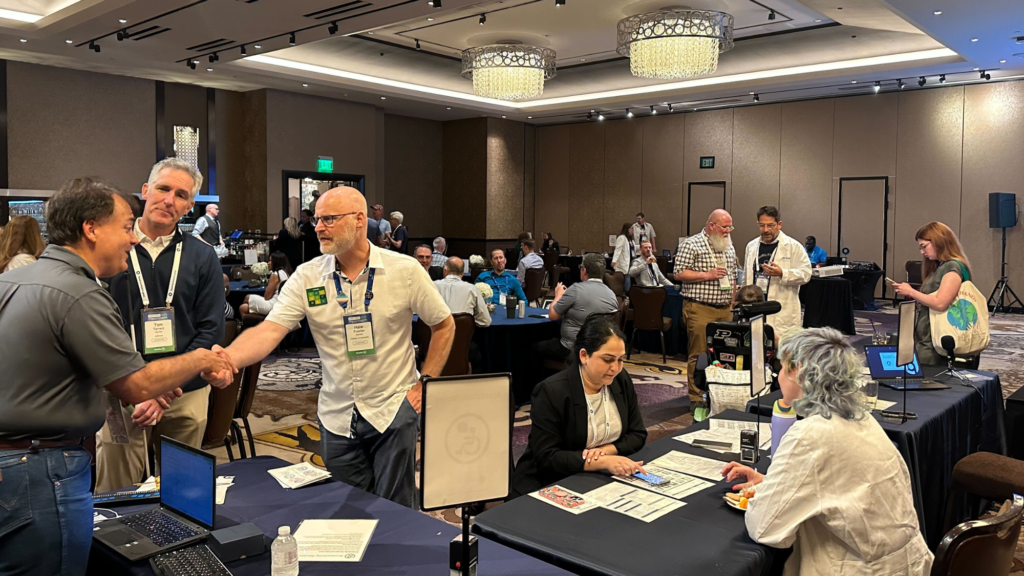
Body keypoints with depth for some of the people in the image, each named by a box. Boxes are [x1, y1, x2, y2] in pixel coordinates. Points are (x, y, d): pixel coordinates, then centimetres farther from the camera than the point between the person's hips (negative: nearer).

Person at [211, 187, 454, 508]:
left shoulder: (405, 270, -7)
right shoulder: (307, 278, -3)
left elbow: (444, 325, 3)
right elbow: (269, 331, -14)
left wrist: (426, 382, -2)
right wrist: (226, 359, -33)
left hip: (394, 410, -2)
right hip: (337, 417, 3)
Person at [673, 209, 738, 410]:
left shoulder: (729, 247, 16)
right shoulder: (691, 244, -6)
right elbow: (678, 273, -11)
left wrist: (733, 302, 15)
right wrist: (707, 275, -16)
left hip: (725, 309, 7)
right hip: (700, 309, -7)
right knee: (699, 354, -4)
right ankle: (696, 399, 5)